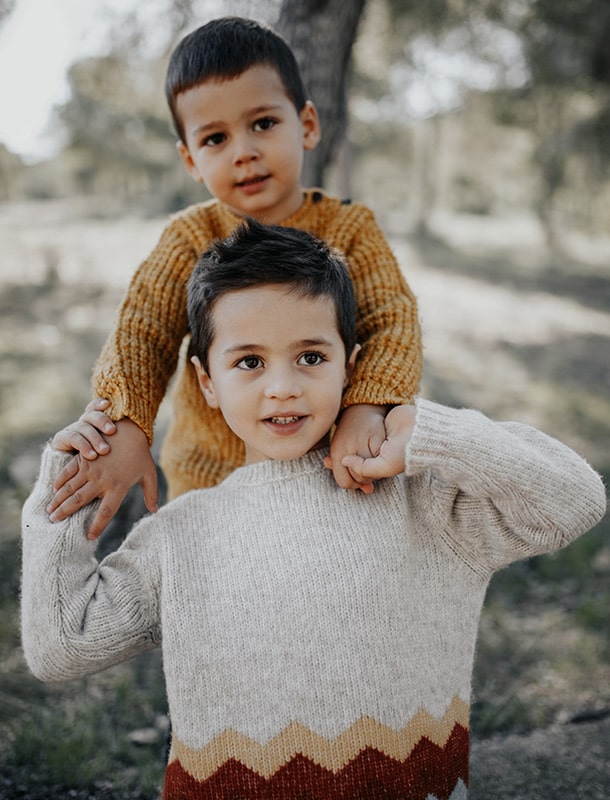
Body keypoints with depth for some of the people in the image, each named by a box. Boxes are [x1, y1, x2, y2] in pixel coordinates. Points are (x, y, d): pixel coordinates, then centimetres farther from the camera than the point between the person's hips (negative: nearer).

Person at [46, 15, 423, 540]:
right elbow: (140, 332, -15)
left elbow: (393, 322, -17)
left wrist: (366, 409, -37)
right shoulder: (192, 238, -6)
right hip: (212, 473, 0)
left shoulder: (350, 231, -6)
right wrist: (125, 425, -33)